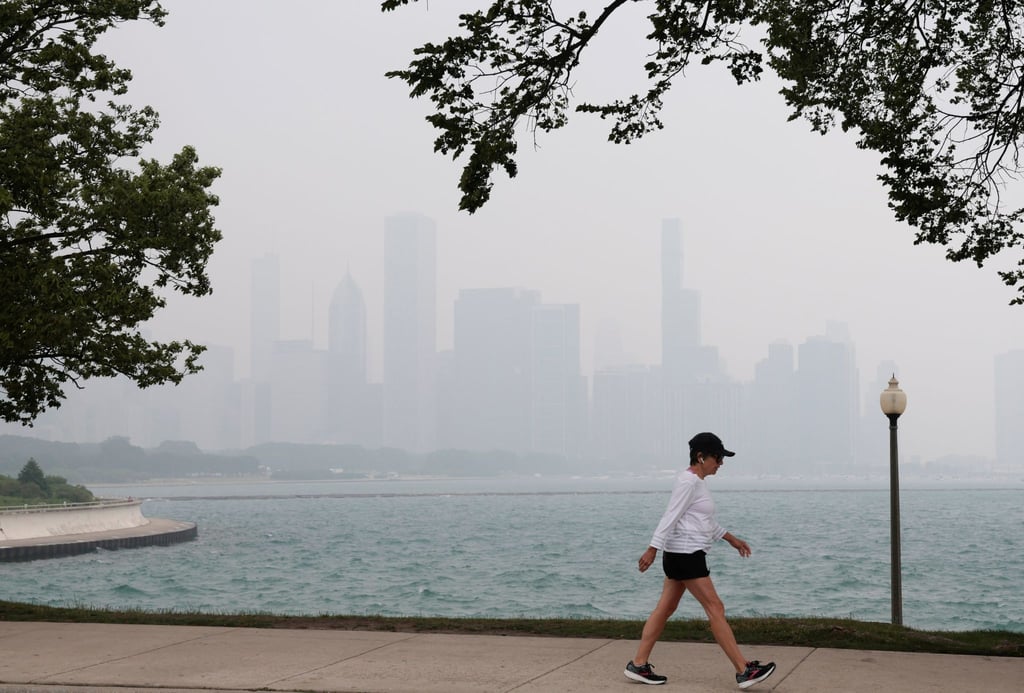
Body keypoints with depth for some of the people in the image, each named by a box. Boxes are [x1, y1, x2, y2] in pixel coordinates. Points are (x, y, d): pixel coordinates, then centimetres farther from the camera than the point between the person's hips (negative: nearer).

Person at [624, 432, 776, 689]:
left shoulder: (696, 482, 16)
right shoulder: (689, 482, -15)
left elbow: (707, 521, 26)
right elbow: (670, 517, -20)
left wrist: (731, 538, 28)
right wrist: (652, 549, -24)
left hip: (684, 555, 10)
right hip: (685, 554, -10)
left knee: (665, 609, 10)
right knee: (715, 608, -8)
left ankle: (638, 665, 13)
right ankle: (744, 671, -6)